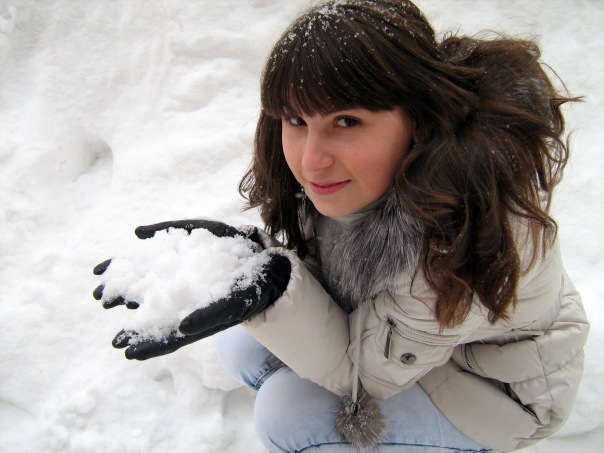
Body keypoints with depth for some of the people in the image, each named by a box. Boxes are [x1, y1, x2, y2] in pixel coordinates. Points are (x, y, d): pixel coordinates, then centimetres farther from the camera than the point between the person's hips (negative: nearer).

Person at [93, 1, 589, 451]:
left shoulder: (464, 232, -39)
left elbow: (362, 367, -27)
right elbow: (308, 273, -10)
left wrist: (273, 289, -43)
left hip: (499, 383, -5)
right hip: (383, 325, 6)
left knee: (287, 411, -20)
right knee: (242, 349, -6)